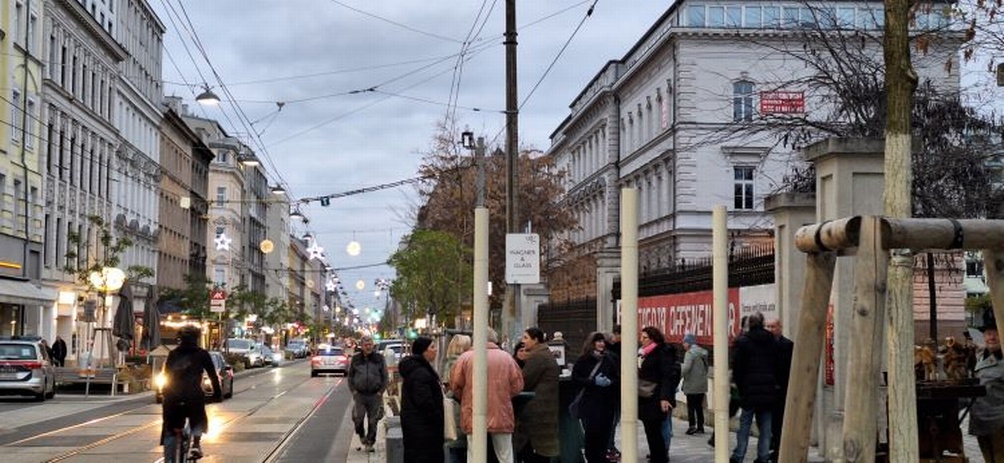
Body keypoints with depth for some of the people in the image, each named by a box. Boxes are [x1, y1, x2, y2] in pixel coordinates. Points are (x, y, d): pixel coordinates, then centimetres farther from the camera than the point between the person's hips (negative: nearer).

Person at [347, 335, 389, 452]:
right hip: (359, 394, 0)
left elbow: (385, 376, 5)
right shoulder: (355, 359, 4)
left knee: (373, 420, 3)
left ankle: (370, 442, 16)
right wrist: (353, 391, 3)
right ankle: (361, 436, 21)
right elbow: (350, 376, 12)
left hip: (375, 395, 0)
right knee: (358, 417, -7)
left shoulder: (379, 358, 1)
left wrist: (381, 391, -2)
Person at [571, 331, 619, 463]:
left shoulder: (611, 359, 5)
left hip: (607, 402, 2)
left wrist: (610, 382, -14)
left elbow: (618, 378, 7)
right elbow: (575, 378, -3)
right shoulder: (583, 360, 0)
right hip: (589, 402, -2)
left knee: (604, 432, 1)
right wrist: (593, 381, -14)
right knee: (591, 433, -8)